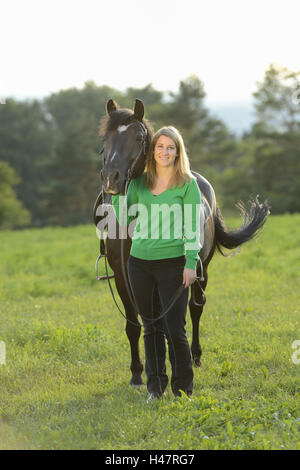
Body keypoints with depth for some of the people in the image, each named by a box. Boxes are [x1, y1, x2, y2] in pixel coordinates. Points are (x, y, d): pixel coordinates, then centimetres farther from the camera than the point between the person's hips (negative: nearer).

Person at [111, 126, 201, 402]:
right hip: (140, 262, 4)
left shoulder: (188, 184, -1)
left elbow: (193, 228, -4)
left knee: (175, 329, -5)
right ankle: (155, 387, 20)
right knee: (151, 328, 11)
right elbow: (123, 217, 6)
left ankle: (183, 388, 8)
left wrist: (191, 264, -11)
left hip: (173, 262, -4)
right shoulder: (139, 183, 10)